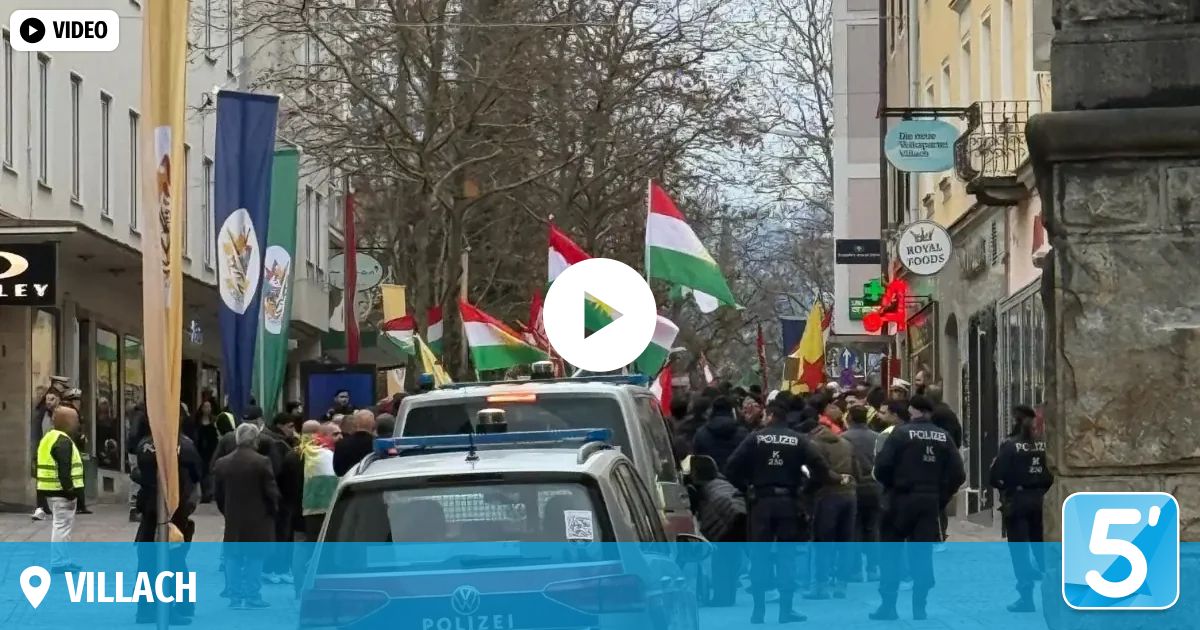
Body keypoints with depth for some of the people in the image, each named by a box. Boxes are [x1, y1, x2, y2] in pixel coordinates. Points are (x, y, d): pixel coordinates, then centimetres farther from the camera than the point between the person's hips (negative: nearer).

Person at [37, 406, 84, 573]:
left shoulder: (50, 438, 15)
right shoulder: (63, 442, -18)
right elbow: (64, 470, -24)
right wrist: (70, 493, -22)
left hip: (51, 490, 10)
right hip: (61, 491, -10)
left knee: (59, 525, 17)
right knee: (62, 525, -8)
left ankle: (61, 559, 23)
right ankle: (58, 562, -9)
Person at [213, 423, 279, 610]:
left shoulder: (222, 463, 1)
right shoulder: (261, 462, -13)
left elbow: (217, 493, 5)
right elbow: (271, 491, -10)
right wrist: (272, 510, 7)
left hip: (233, 520, 4)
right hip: (258, 519, -4)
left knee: (233, 559, 10)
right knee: (254, 558, 2)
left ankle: (234, 596, 9)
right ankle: (252, 596, -1)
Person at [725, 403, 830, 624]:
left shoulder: (755, 438, -1)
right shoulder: (798, 440, 1)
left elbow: (731, 467, -8)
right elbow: (819, 467, -8)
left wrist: (744, 485, 6)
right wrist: (805, 485, 8)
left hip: (762, 500, 0)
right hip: (788, 501, 1)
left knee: (759, 555, 4)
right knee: (787, 555, 5)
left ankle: (758, 609, 2)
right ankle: (786, 609, 2)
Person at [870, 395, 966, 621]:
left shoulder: (901, 433, -9)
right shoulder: (943, 437, 3)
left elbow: (882, 466, -13)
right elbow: (957, 474, 0)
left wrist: (889, 486, 6)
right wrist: (941, 496, 10)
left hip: (902, 500, -3)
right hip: (931, 501, 3)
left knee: (891, 553, 7)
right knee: (923, 555, 7)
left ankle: (888, 605, 4)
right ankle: (919, 608, 4)